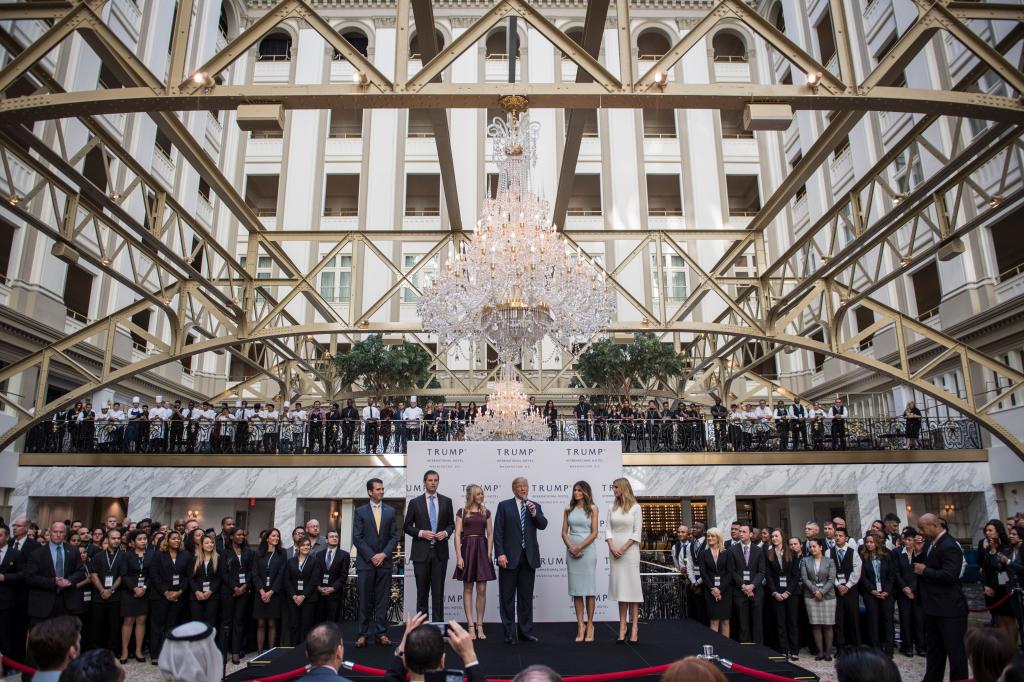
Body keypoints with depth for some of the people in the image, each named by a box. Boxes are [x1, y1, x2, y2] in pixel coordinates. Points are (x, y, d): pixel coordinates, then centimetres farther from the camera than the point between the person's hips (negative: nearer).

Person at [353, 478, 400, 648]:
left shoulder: (390, 511, 8)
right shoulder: (360, 511, 2)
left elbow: (394, 537, 5)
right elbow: (357, 538, -2)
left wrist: (383, 554, -7)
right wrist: (371, 556, -10)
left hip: (384, 562, 2)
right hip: (365, 563, -2)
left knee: (382, 600, 4)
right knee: (365, 600, 2)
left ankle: (381, 633, 10)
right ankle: (363, 634, 9)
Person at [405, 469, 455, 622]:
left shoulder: (446, 501, 7)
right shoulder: (415, 502, 2)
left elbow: (451, 524, 12)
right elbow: (407, 526, 3)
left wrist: (446, 532, -8)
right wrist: (420, 533, -12)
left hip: (440, 552, 1)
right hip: (421, 552, -1)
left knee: (438, 591, 4)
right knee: (422, 591, 5)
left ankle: (438, 623, 9)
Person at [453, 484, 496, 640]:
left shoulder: (486, 512, 9)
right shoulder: (462, 512, 2)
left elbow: (490, 535, 8)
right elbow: (457, 535, -2)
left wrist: (489, 553, -2)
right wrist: (459, 556, -10)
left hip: (482, 549, 2)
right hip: (467, 549, -2)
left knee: (482, 590, 1)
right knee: (468, 589, 3)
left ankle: (480, 626, 10)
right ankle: (471, 626, 8)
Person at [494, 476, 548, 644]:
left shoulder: (535, 506, 10)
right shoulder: (504, 506, 1)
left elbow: (543, 525, -2)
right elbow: (498, 532, -4)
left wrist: (534, 512, -18)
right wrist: (500, 554, -12)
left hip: (529, 557, 3)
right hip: (510, 557, -3)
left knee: (526, 596, 10)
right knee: (507, 597, 3)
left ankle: (526, 630, 19)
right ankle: (509, 633, 11)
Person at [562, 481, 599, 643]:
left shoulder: (592, 509, 1)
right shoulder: (568, 510, 10)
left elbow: (594, 533, -5)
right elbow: (564, 532, 6)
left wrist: (579, 547, -12)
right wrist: (571, 548, -9)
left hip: (587, 550, -3)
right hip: (572, 551, 3)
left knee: (589, 588, 0)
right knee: (576, 589, 4)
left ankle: (589, 625, 11)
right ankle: (580, 626, 9)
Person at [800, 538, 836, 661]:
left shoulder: (829, 561, 5)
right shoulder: (805, 560, 8)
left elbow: (831, 580, -2)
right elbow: (804, 578, 1)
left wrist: (822, 592, -12)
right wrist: (815, 591, -9)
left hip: (827, 595, -1)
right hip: (811, 596, 1)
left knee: (827, 625, -1)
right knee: (815, 625, 0)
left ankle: (828, 652, 6)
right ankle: (820, 651, 6)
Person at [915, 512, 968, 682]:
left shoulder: (949, 546, -21)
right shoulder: (932, 543, 9)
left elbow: (949, 576, -28)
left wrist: (924, 571, -19)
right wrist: (919, 553, 1)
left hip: (949, 609, -10)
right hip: (933, 607, 10)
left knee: (955, 649, 3)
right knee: (934, 649, 20)